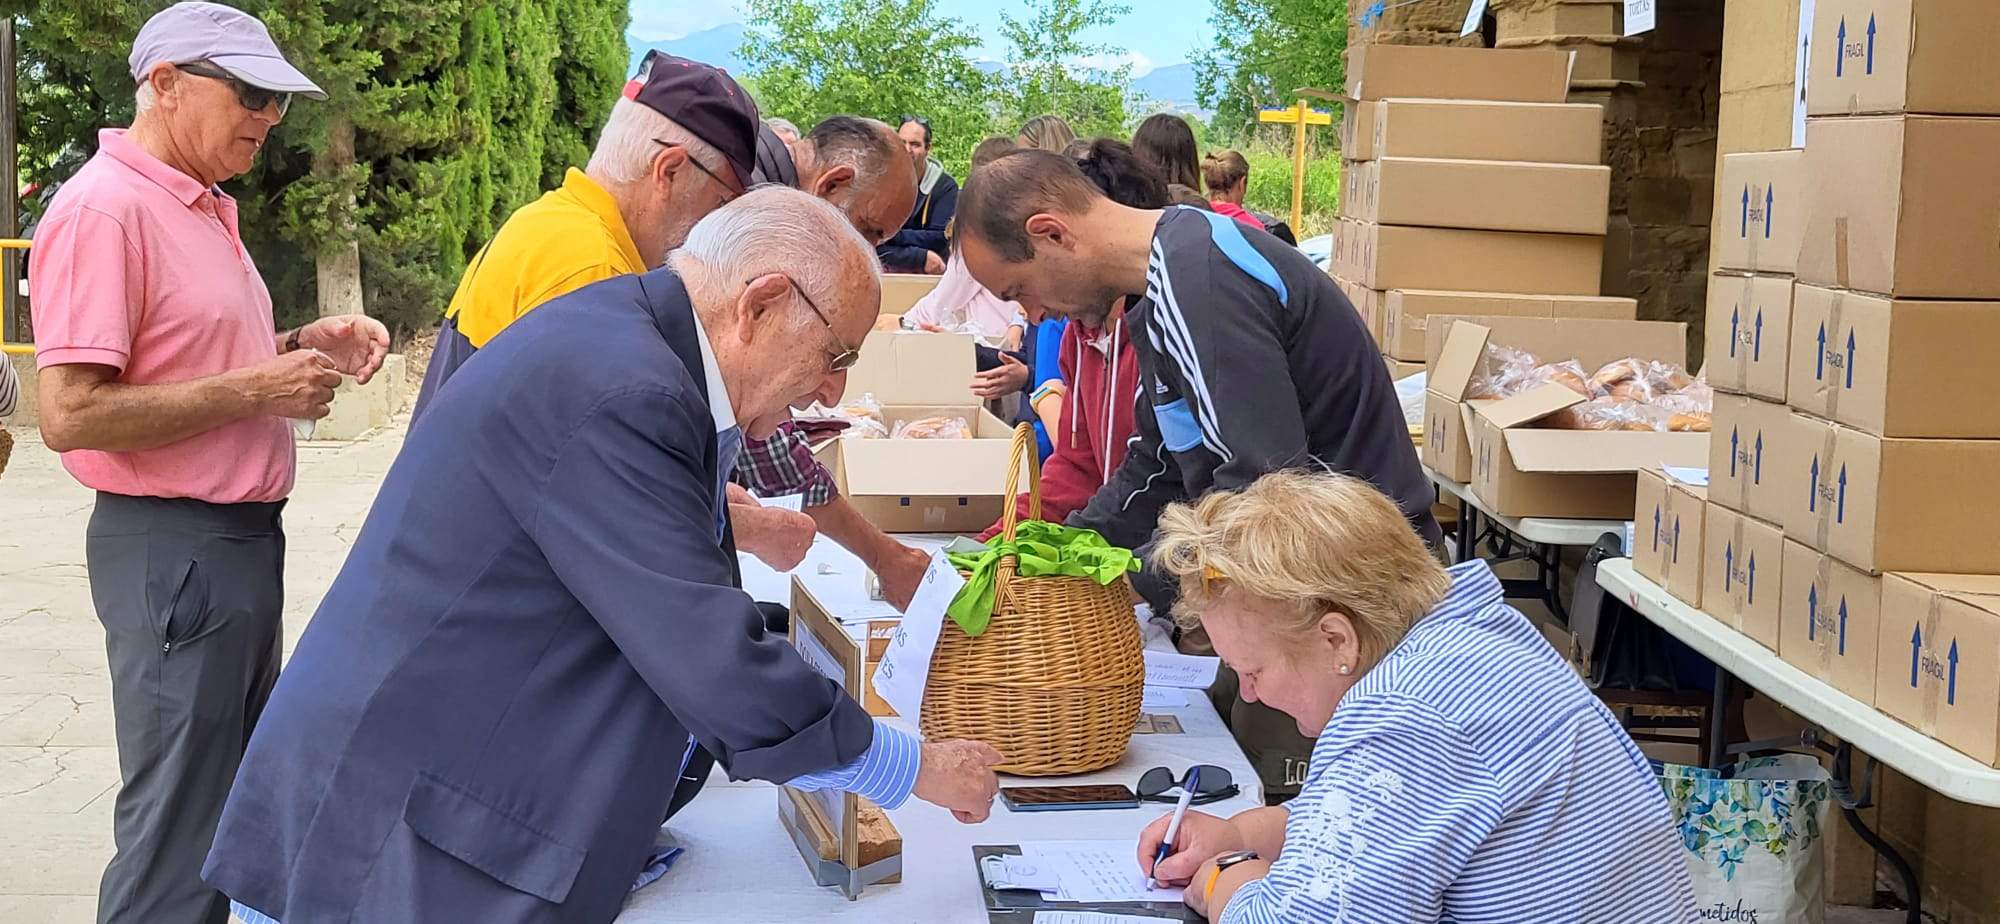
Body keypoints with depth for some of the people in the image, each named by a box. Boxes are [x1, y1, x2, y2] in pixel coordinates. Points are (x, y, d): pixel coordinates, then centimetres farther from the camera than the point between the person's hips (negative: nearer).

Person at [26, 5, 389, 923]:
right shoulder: (103, 208, -17)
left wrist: (299, 347, 6)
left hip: (243, 537, 10)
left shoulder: (203, 206, 13)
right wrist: (255, 389, -19)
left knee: (241, 807, 18)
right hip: (173, 548, -10)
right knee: (178, 842, -2)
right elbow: (70, 414, -23)